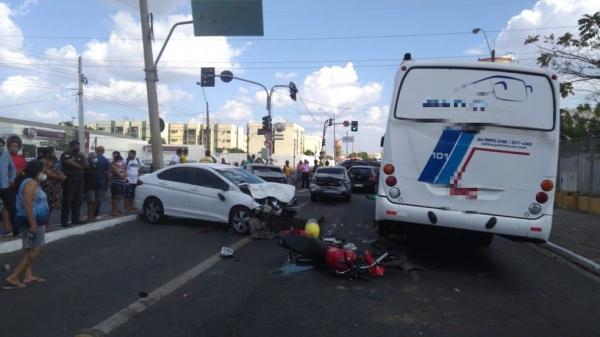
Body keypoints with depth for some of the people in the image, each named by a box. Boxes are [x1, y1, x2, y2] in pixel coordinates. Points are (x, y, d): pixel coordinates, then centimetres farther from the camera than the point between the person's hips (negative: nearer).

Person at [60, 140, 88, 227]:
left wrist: (83, 157, -5)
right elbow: (74, 164, -18)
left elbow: (86, 165, 11)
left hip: (79, 181, 7)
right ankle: (64, 221, -3)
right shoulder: (65, 155, -6)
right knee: (67, 201, -6)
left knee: (78, 200, 10)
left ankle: (75, 219, 18)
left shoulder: (79, 155, 17)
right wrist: (81, 166, 0)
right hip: (69, 181, -7)